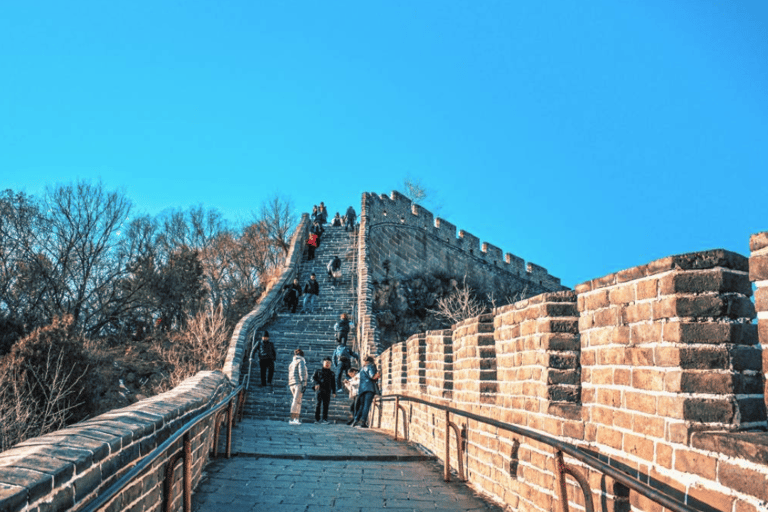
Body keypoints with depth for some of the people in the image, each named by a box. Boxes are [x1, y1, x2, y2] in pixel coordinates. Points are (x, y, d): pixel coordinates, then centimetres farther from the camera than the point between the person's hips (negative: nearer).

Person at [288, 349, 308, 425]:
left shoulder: (292, 363, 23)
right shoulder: (301, 361, 0)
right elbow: (302, 372, -13)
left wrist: (291, 388, 26)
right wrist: (304, 384, -18)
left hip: (292, 384, 8)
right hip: (299, 383, -8)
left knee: (298, 401, 12)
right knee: (296, 401, -13)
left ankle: (297, 419, 4)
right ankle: (292, 419, -20)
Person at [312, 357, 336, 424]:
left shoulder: (331, 373, 20)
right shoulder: (318, 371, 14)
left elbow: (333, 383, 19)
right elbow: (313, 377, 6)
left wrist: (334, 392, 10)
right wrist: (316, 383, -11)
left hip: (327, 391, 2)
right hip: (319, 389, -2)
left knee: (326, 404, -3)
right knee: (318, 403, -6)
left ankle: (325, 419, -1)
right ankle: (317, 419, -2)